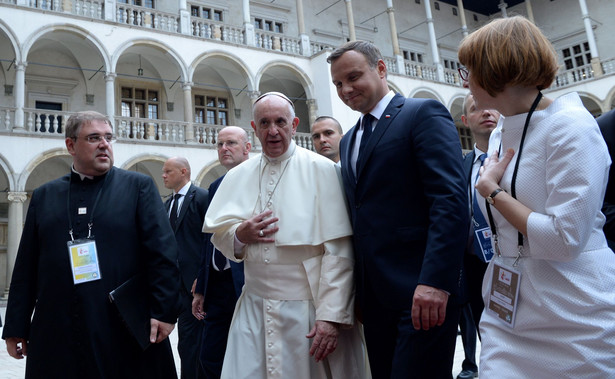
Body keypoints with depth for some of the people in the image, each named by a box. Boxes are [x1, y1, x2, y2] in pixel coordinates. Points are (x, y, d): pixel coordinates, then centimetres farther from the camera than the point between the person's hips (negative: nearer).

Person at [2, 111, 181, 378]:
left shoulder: (139, 186, 1)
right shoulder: (43, 196, 11)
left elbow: (163, 253, -6)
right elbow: (26, 267, 11)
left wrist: (163, 312, -12)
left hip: (127, 332, -2)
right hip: (57, 338, 3)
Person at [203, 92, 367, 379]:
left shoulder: (321, 170, -6)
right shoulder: (238, 176, 7)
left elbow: (338, 252, -10)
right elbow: (217, 233, 13)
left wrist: (331, 316, -15)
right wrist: (238, 235, -9)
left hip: (308, 309, -3)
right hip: (254, 309, 3)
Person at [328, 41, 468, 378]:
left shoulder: (424, 114, -4)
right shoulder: (348, 141, 18)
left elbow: (451, 198, -15)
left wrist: (435, 281, -23)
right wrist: (358, 292, 13)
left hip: (421, 291, -7)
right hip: (374, 296, 7)